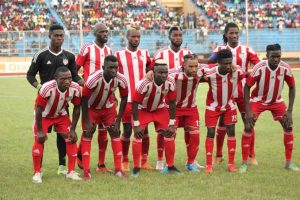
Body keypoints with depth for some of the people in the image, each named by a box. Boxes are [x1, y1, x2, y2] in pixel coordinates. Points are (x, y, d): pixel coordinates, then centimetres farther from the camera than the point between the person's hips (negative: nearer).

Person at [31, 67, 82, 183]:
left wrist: (72, 129, -8)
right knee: (39, 140, -13)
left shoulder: (75, 88, -26)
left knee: (71, 139, -5)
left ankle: (71, 171, 5)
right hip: (44, 115, -4)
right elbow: (39, 109, -26)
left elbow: (77, 108, -9)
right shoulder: (47, 88, -39)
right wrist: (40, 131, -20)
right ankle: (37, 173, 0)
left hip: (60, 115, 4)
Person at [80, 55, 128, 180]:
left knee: (115, 133, -3)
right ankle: (86, 171, -6)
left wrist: (118, 121, -9)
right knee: (87, 134, -8)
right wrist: (87, 121, -20)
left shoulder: (121, 80, -25)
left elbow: (124, 99, -9)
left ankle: (118, 169, 2)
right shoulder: (94, 79, -36)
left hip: (108, 107, 3)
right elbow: (84, 99, -25)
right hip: (91, 108, -3)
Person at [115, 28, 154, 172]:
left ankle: (144, 161, 11)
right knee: (127, 130, -1)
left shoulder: (145, 54, 10)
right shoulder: (119, 55, 0)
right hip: (127, 99, -3)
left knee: (144, 130, 3)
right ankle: (124, 162, 11)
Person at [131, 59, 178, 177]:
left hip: (159, 109, 4)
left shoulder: (170, 83, -24)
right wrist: (136, 124, -21)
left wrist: (171, 124, -7)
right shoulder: (145, 84, -36)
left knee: (169, 134, -2)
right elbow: (135, 103, -25)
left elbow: (172, 103, -8)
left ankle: (170, 166, 11)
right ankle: (136, 168, -4)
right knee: (138, 135, -15)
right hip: (142, 110, -4)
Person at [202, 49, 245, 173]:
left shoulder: (237, 72, -24)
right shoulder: (209, 73, -29)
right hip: (213, 106, -2)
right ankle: (209, 165, 2)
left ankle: (231, 163, 9)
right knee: (210, 133, -4)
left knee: (231, 131, 0)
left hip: (229, 105, 2)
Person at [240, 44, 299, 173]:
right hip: (258, 100, -3)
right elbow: (247, 86, -18)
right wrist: (248, 110, -23)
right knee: (248, 128, -13)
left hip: (276, 101, 3)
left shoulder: (285, 68, -21)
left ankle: (289, 162, 8)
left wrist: (289, 111, -10)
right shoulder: (259, 68, -29)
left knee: (288, 127, -4)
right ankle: (244, 163, -2)